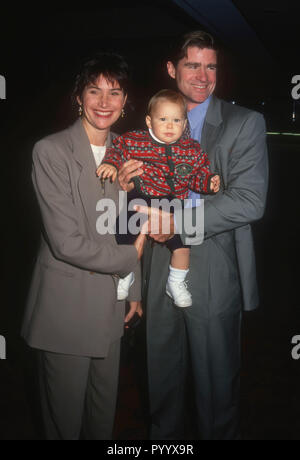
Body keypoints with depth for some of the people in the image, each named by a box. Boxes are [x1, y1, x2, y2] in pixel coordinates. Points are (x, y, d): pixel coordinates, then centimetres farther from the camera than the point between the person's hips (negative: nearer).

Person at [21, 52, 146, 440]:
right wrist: (129, 258, -8)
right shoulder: (51, 151, -14)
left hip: (111, 302, 5)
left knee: (105, 408, 20)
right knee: (65, 414, 12)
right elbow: (66, 241, -19)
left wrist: (134, 290, 15)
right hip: (67, 303, -5)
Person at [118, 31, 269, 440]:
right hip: (161, 272, 4)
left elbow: (250, 201, -14)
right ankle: (163, 437, 39)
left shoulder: (245, 123, -2)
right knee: (163, 379, 17)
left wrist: (178, 222, -20)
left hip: (215, 278, -3)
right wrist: (126, 185, -9)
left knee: (216, 383, 10)